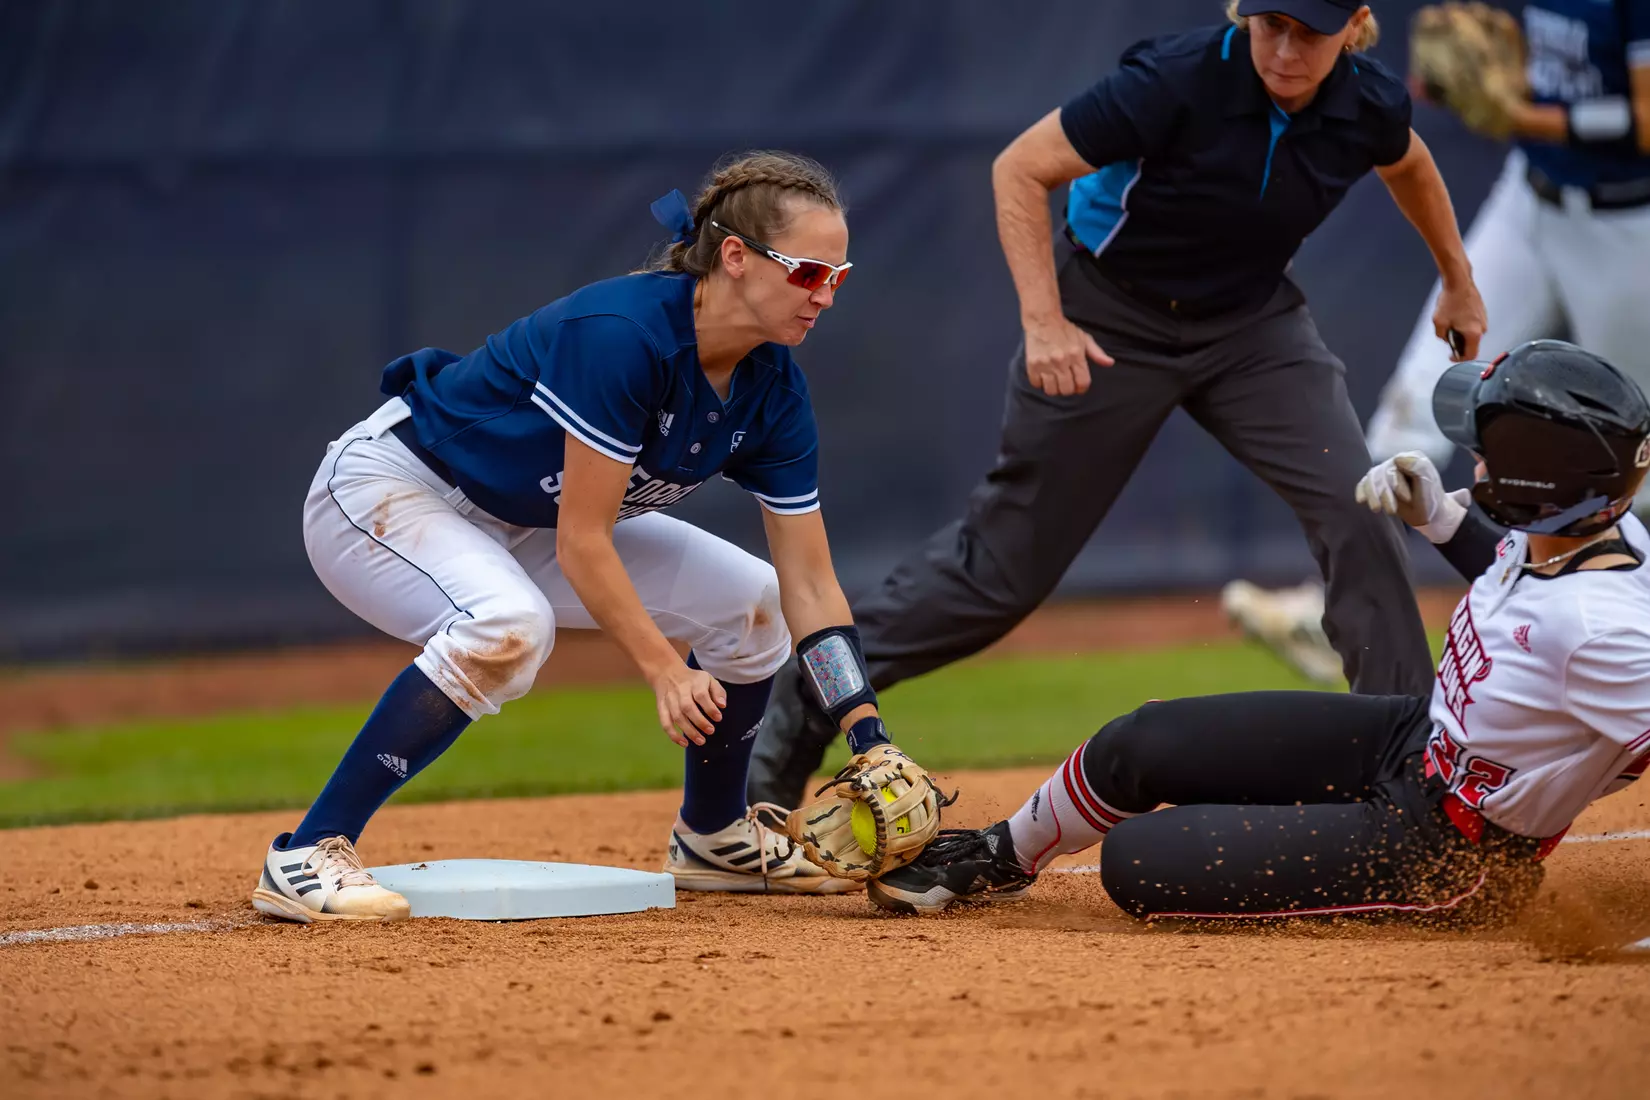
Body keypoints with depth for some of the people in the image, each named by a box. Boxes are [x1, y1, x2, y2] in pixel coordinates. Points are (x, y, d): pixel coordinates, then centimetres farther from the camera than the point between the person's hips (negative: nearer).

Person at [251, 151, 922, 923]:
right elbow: (580, 543, -29)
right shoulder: (623, 334, -32)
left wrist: (869, 738, -11)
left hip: (520, 526, 9)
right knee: (508, 626, -38)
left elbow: (808, 583, -4)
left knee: (750, 601, 4)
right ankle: (304, 858, -33)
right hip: (384, 493, -9)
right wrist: (662, 672, -30)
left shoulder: (772, 389, -8)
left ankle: (713, 839, 24)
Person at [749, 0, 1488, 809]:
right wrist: (1043, 321, -31)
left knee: (1358, 514, -14)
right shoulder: (1177, 81, -30)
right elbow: (1020, 169, -22)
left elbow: (1407, 163, 13)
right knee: (1008, 562, 1)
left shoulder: (1371, 106, -14)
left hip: (1252, 324, 4)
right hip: (1109, 321, -4)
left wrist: (1457, 281, 23)